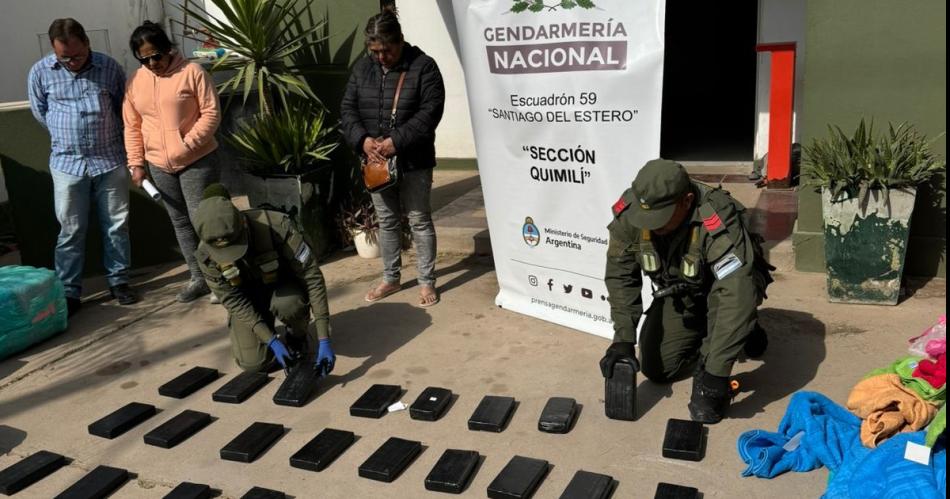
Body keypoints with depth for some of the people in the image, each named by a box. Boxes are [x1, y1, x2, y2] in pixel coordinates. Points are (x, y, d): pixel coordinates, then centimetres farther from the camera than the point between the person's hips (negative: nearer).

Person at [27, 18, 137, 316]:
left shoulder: (110, 68, -3)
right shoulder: (40, 72, -3)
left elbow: (123, 109, 9)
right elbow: (41, 113, 10)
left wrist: (107, 138, 12)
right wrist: (67, 138, 14)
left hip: (110, 160, 1)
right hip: (67, 164, 0)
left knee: (116, 225, 8)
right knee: (71, 230, 3)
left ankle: (118, 281, 22)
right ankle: (69, 292, 12)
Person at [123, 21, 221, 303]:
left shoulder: (192, 72, -9)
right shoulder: (135, 82, 5)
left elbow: (212, 113, -12)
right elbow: (132, 127, 10)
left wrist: (188, 143, -20)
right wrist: (136, 162, 4)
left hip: (197, 161, -5)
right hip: (159, 166, 6)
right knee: (181, 223, 11)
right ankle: (198, 278, 22)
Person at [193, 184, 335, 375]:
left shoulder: (277, 226, -35)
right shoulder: (206, 255, -26)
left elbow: (311, 276, -32)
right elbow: (233, 301, -18)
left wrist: (324, 339, -35)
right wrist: (272, 340, -28)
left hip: (283, 282, -1)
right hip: (248, 295, 2)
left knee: (288, 304, -36)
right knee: (253, 362, -12)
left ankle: (298, 336, -2)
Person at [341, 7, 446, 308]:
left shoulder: (423, 66, -10)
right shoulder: (362, 68, 6)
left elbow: (430, 112, -16)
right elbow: (348, 109, 6)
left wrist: (397, 141, -23)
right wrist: (363, 140, -13)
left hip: (413, 161, -5)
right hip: (375, 161, 5)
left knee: (419, 220, 3)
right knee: (386, 221, 14)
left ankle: (427, 281, 14)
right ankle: (390, 278, 28)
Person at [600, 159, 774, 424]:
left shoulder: (719, 223, -41)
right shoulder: (629, 212, -27)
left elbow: (735, 296, -46)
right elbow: (620, 275, -18)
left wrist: (716, 373, -48)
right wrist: (623, 340, -26)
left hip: (720, 286, -4)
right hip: (679, 293, 5)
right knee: (655, 369, -2)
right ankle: (704, 331, 23)